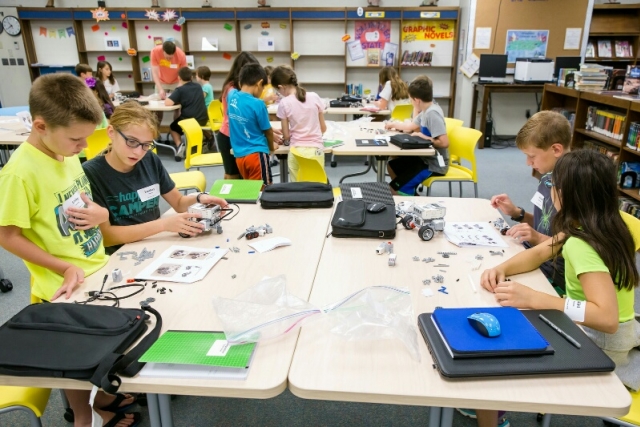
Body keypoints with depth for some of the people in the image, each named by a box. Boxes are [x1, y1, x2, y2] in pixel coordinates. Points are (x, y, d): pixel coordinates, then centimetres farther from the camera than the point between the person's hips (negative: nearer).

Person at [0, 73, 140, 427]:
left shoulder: (66, 153, 0)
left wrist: (100, 213, -9)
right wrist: (64, 267, -22)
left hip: (98, 270, 7)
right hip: (65, 286, -7)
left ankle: (101, 396, 45)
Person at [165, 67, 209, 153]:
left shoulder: (180, 89, -8)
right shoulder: (198, 86, 8)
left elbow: (168, 103, -18)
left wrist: (177, 100, 2)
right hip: (203, 120, 5)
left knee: (173, 127, 24)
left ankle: (179, 145, 0)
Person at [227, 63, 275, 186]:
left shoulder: (232, 95, 0)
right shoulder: (257, 104, -16)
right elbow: (267, 131, -2)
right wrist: (272, 147, 16)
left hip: (239, 155, 7)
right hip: (256, 154, -7)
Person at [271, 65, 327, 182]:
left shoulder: (284, 104, -6)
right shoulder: (314, 97, 1)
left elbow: (286, 135, 0)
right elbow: (323, 128, 9)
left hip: (297, 152, -2)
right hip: (316, 151, 2)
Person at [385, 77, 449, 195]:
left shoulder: (433, 113, -24)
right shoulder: (427, 110, 5)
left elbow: (444, 143, -32)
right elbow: (412, 125, 26)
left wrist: (424, 138, -19)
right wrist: (394, 124, 35)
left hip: (434, 164, -10)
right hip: (426, 157, 10)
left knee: (395, 189, -15)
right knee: (392, 166, 24)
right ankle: (410, 191, 29)